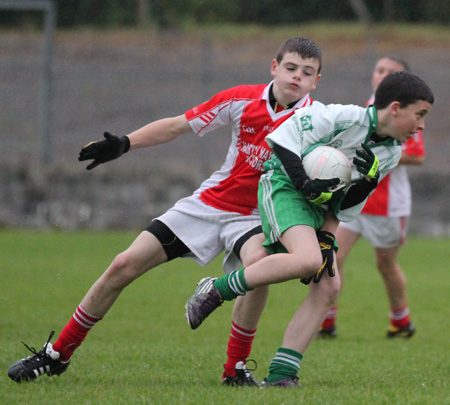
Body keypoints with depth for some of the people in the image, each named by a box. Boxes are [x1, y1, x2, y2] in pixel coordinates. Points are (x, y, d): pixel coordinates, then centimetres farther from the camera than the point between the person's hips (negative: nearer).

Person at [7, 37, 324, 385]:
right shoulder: (243, 100, -7)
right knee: (125, 266, -3)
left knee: (258, 264, -38)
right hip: (208, 202, 3)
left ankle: (236, 369, -21)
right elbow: (178, 125, 2)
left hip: (253, 216, -3)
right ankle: (57, 354, 13)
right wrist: (125, 143, -3)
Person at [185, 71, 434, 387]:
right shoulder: (346, 118, -18)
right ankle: (215, 290, -17)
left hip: (319, 206, 8)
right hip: (284, 186, -8)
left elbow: (348, 205, 11)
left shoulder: (391, 154, 6)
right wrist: (304, 183, -23)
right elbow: (283, 137, -16)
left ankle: (281, 373, -6)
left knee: (329, 286, -6)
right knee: (308, 260, -32)